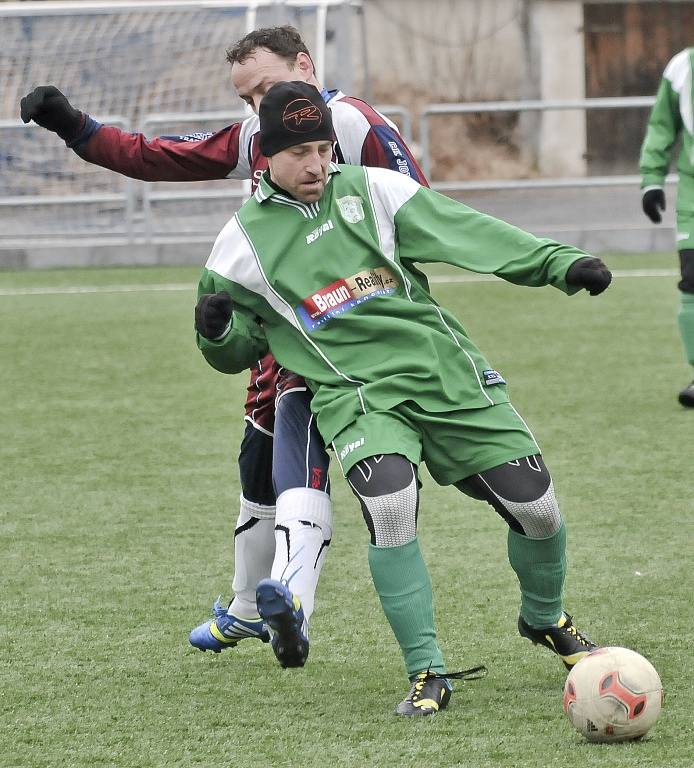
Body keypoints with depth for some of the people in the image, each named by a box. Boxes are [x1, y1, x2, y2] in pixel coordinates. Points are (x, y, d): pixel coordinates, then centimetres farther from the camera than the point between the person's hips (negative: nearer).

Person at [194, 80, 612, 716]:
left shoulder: (371, 190, 5)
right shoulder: (245, 240, 4)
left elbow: (468, 233, 1)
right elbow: (238, 352, 14)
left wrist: (560, 263, -7)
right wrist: (216, 332, -10)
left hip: (446, 374, 2)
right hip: (356, 394, -2)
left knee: (537, 508, -1)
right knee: (390, 505, -31)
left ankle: (545, 620, 33)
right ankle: (428, 674, -17)